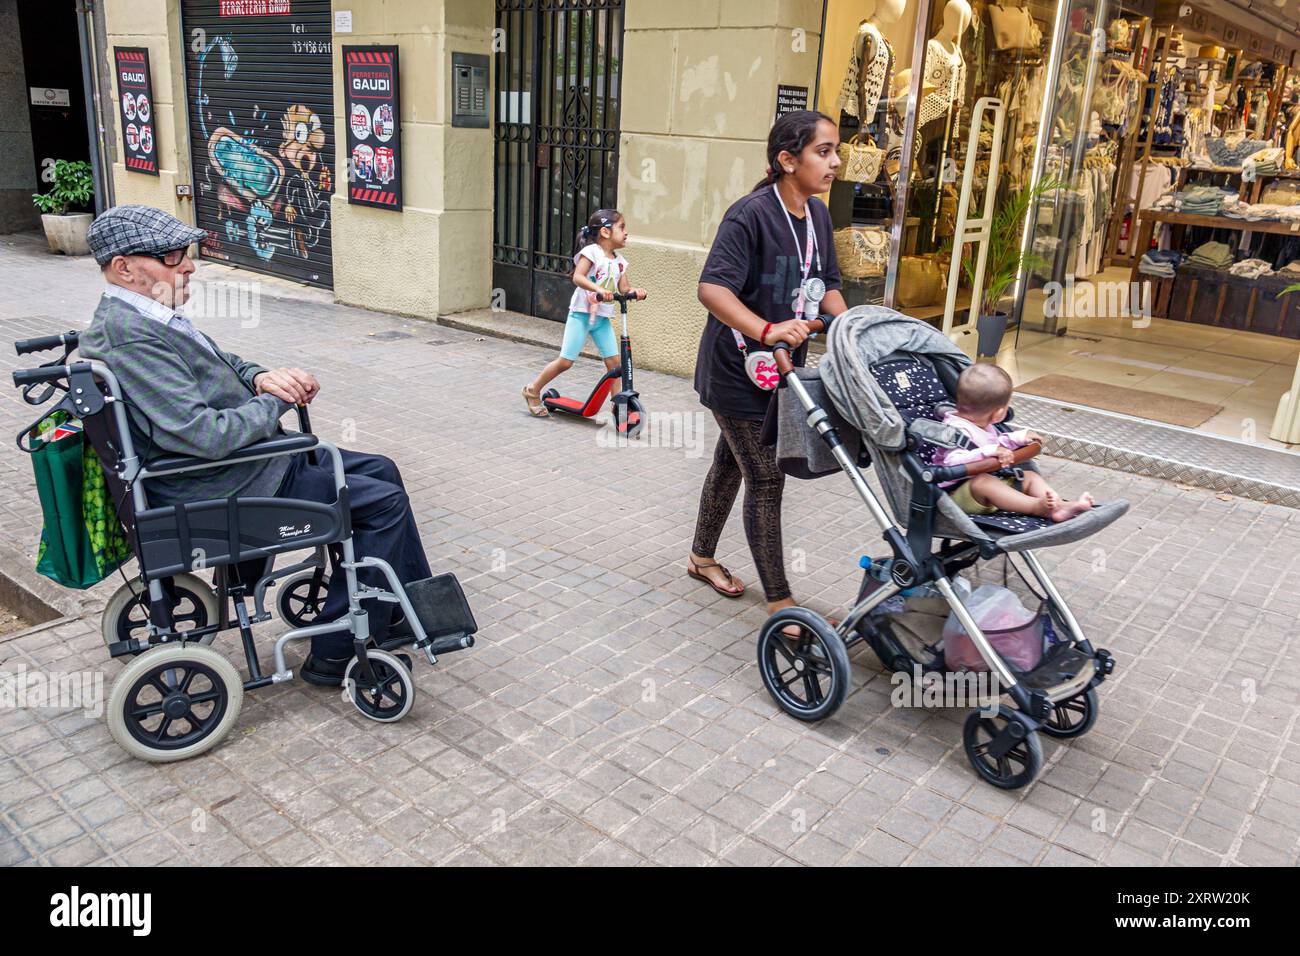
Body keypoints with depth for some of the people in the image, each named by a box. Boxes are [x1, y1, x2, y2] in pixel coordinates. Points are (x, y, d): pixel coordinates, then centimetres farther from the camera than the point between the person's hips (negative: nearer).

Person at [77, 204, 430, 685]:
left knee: (381, 470, 14)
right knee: (384, 501, -11)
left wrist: (260, 377, -1)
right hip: (226, 492, -11)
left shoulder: (138, 317, 7)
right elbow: (207, 435, -30)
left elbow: (219, 360, 21)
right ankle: (335, 654, -1)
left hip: (252, 459, 11)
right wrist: (277, 401, -14)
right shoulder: (130, 339, -25)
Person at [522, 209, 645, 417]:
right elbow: (577, 277, -25)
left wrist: (635, 291, -17)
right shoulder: (592, 251, -13)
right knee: (566, 361, -3)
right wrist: (598, 289, -40)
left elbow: (623, 288, 5)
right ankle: (532, 390, 15)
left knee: (614, 361, -1)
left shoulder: (619, 261, 8)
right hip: (581, 314, -6)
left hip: (604, 317, 6)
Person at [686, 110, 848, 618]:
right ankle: (780, 601, 6)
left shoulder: (816, 214, 5)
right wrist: (766, 332, -43)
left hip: (777, 368, 8)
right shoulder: (751, 214, -21)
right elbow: (712, 288, -31)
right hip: (737, 371, -8)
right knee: (766, 479, -5)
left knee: (732, 462, 21)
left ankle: (702, 558, 40)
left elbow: (826, 284, 14)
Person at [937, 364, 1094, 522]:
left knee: (1030, 476, 2)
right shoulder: (957, 429, -21)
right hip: (960, 491, -10)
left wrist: (1018, 438, 19)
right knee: (982, 481, -38)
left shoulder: (983, 425, 13)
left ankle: (1058, 505, -24)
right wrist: (989, 451, -39)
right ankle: (1036, 506, -46)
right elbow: (953, 463, -36)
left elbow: (995, 443, 32)